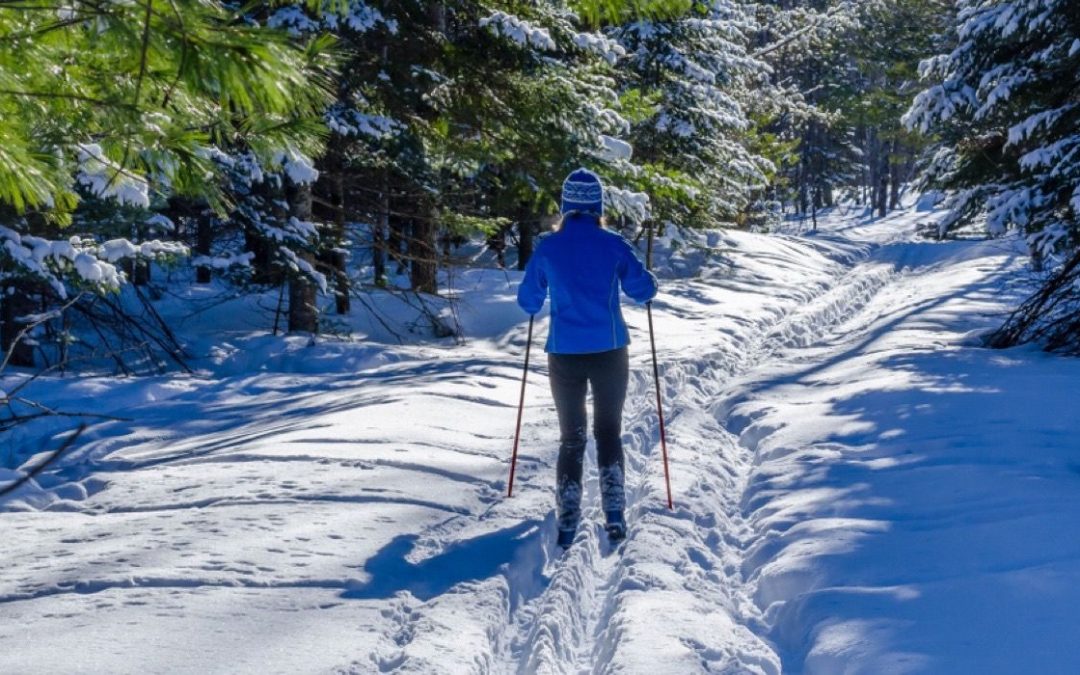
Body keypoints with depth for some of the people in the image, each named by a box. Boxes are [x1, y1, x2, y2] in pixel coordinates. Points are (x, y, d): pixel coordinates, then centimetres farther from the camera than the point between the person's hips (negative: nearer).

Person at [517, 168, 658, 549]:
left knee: (571, 438, 11)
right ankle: (614, 518, 7)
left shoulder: (547, 248, -2)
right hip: (610, 352, 0)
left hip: (564, 355, 0)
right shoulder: (613, 245, -5)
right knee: (609, 432, 14)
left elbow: (528, 301, 6)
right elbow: (644, 291, 1)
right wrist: (636, 277, 22)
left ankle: (567, 524, 4)